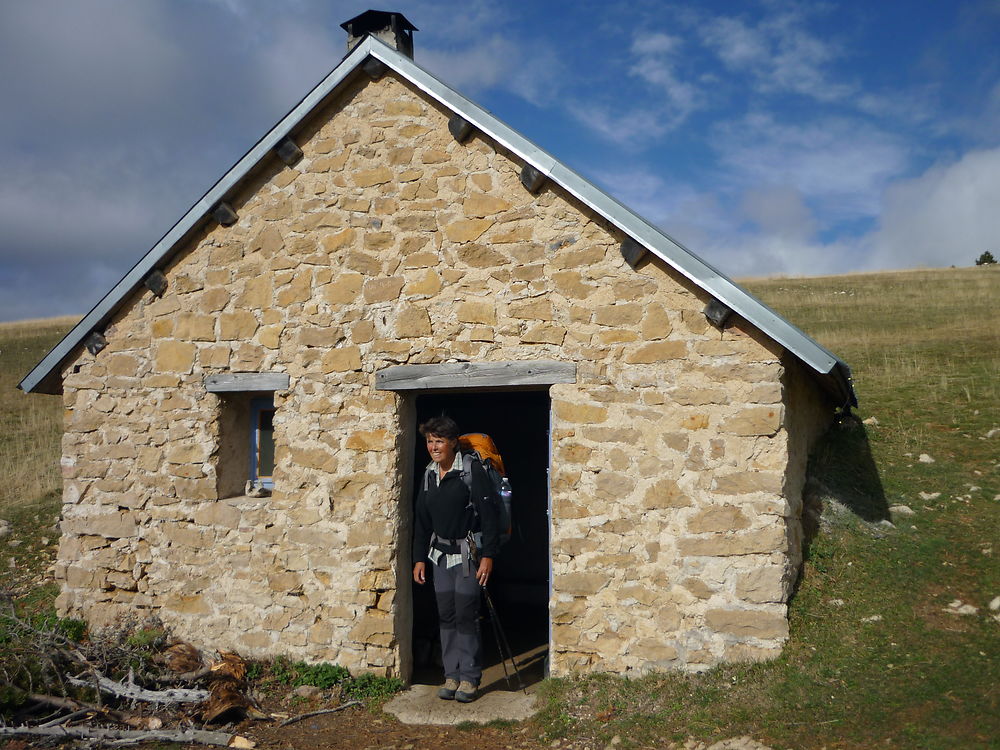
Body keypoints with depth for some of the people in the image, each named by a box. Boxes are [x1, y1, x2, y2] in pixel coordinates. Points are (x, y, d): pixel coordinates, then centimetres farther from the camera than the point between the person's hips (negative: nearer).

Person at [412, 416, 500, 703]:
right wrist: (419, 558, 13)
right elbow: (421, 520, 16)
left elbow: (490, 515, -13)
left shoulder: (472, 471, -11)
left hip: (468, 553, -6)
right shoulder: (429, 475, 9)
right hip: (440, 553, 6)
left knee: (466, 615, -6)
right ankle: (452, 675, 16)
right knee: (446, 616, 7)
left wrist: (488, 555, -17)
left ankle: (470, 678, 5)